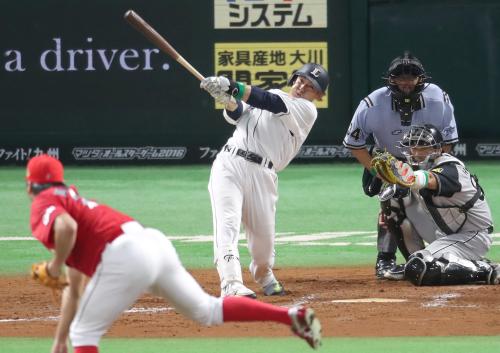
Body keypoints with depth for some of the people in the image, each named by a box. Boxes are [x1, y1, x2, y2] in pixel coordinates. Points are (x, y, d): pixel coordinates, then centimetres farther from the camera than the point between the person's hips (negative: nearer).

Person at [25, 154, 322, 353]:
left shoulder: (43, 204, 9)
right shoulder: (72, 199, 35)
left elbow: (66, 226, -20)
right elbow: (75, 289, 38)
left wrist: (56, 265, -2)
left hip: (124, 256, -9)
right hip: (155, 242, 9)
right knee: (207, 311, 17)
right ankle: (292, 316, 10)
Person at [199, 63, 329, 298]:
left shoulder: (307, 110, 5)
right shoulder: (271, 94, 21)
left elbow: (270, 103, -10)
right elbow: (235, 115, 10)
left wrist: (232, 87, -20)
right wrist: (228, 98, -14)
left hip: (262, 174, -2)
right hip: (228, 163, 2)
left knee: (264, 236, 1)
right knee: (227, 223, -17)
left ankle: (263, 274, 34)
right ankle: (231, 285, -28)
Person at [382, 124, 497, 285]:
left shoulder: (450, 169, -25)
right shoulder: (425, 166, 3)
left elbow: (427, 180, -47)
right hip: (448, 233, 9)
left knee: (418, 271, -26)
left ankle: (486, 271, -15)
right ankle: (414, 262, 12)